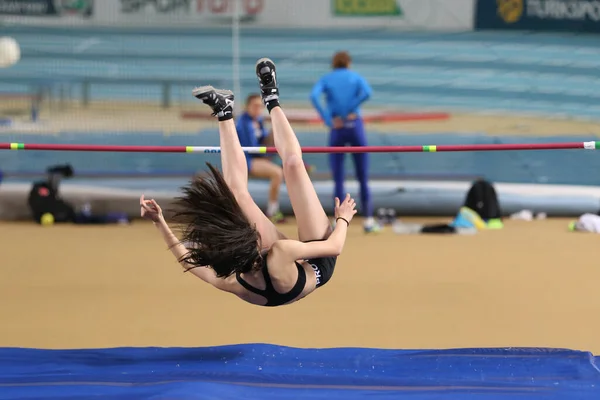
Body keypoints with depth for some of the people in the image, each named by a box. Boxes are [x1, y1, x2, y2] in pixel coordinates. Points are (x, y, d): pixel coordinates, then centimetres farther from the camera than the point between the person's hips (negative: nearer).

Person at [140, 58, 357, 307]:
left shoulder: (226, 283, -36)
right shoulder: (279, 256, -47)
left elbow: (188, 259, -14)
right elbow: (334, 246, -31)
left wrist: (159, 222, -19)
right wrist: (343, 218, -12)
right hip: (319, 258, -3)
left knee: (234, 190, -3)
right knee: (293, 164, -7)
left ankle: (224, 111, 18)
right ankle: (271, 101, 19)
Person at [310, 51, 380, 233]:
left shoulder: (325, 79, 7)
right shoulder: (356, 77, 7)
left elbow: (314, 96, -13)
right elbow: (367, 92, -14)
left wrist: (328, 120, -13)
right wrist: (350, 109, -10)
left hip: (337, 130, 0)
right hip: (355, 126, 0)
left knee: (338, 179, 3)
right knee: (363, 178, 6)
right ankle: (368, 220, 5)